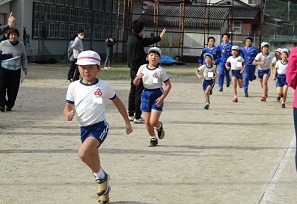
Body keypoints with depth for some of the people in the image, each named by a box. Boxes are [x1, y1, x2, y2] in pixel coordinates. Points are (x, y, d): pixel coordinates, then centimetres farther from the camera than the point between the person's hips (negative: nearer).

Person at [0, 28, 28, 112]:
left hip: (16, 70, 1)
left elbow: (23, 58, 16)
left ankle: (9, 105, 12)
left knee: (13, 89, 0)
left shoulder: (21, 45, 7)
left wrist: (25, 68, 9)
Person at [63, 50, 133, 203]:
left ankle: (101, 177, -2)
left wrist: (127, 122, 12)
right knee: (94, 163, 14)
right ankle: (104, 189, 36)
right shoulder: (74, 87, 1)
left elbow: (117, 102, 9)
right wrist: (68, 114, -20)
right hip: (84, 128, 4)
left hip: (99, 126, -4)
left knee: (83, 153, -27)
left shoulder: (103, 86, -3)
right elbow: (68, 106, 5)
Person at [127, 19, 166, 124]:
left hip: (133, 70, 11)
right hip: (138, 70, -10)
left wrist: (159, 37, 20)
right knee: (139, 93, -5)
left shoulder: (132, 38, 10)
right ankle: (137, 117, -3)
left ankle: (131, 115, 23)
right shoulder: (136, 41, -21)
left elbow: (146, 41, 18)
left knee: (133, 92, 16)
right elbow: (136, 58, -23)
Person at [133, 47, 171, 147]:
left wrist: (162, 97, -13)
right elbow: (135, 83, 7)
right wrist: (138, 77, -16)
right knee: (147, 122, 6)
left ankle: (159, 127, 25)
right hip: (146, 94, 4)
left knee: (153, 121, -11)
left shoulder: (160, 70, -8)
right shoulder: (143, 68, 2)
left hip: (157, 95, -4)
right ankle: (153, 138, 29)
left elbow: (168, 85, -5)